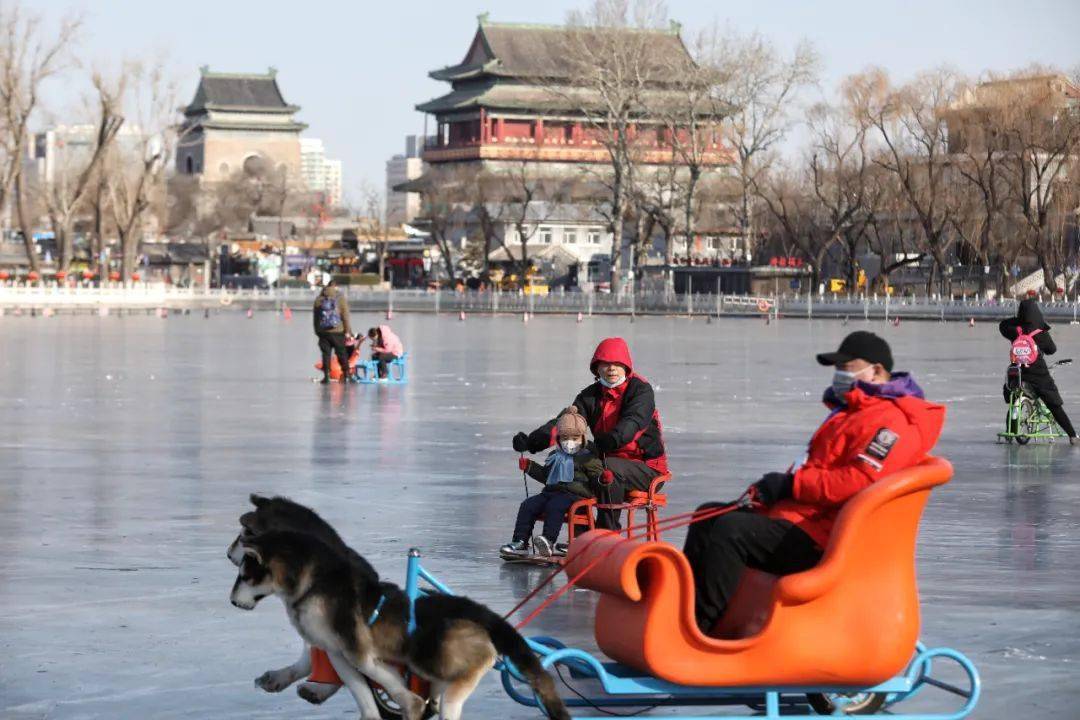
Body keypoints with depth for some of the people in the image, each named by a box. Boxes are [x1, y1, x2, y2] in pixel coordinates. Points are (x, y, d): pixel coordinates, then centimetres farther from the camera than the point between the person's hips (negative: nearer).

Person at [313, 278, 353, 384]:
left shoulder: (319, 299, 4)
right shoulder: (341, 298, -4)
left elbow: (315, 317, 9)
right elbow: (345, 316, -4)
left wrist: (317, 330, 17)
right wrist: (347, 330, 3)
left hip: (323, 332, 2)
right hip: (338, 332, -2)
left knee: (325, 354, 4)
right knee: (342, 353, 8)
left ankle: (326, 375, -2)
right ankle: (346, 374, 10)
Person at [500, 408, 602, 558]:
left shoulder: (587, 457, 4)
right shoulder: (555, 456, 24)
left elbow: (597, 475, -2)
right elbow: (545, 475, 34)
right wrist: (529, 466, 23)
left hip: (575, 494, -7)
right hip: (551, 491, 7)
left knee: (554, 506, -36)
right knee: (528, 505, -12)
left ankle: (549, 540, -42)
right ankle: (520, 542, -15)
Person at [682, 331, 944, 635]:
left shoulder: (891, 421, -12)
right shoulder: (851, 411, 23)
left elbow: (859, 481, -25)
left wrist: (791, 484, -17)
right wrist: (771, 488, 6)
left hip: (816, 541, -12)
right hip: (804, 518, 12)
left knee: (730, 529, -27)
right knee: (709, 515, 16)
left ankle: (698, 627, -24)